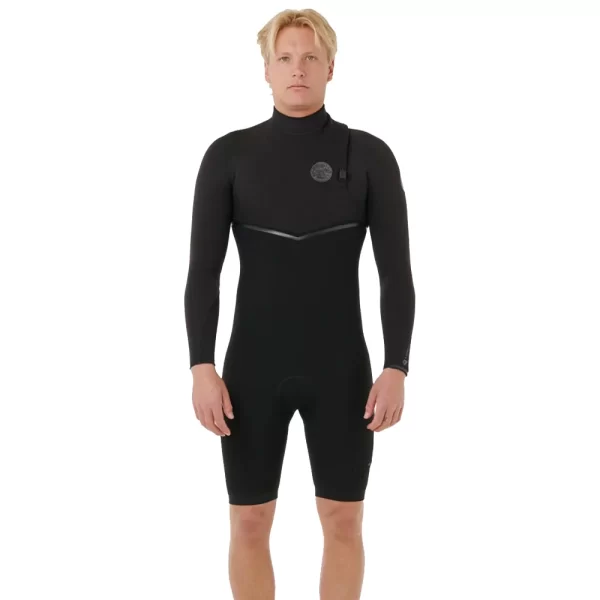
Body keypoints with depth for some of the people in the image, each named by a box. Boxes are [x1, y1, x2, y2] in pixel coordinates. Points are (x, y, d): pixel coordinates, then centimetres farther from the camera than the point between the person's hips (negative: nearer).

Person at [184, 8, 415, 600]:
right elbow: (203, 269, -2)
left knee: (343, 521, 7)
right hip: (254, 367, 0)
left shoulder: (369, 156, -2)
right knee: (249, 523, 7)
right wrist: (202, 368, -10)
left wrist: (396, 368, -10)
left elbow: (396, 270, -3)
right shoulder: (229, 155, -1)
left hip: (341, 368, 0)